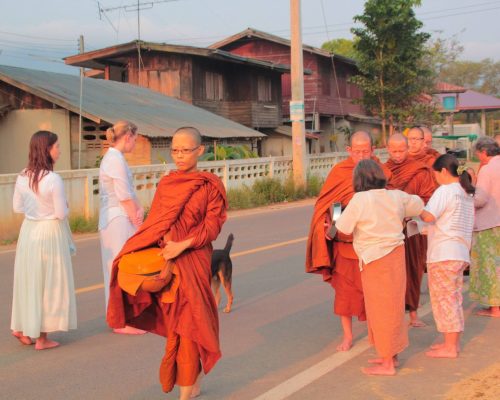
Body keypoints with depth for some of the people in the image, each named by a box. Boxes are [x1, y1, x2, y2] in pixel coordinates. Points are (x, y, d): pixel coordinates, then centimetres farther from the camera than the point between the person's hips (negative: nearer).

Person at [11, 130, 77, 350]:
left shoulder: (22, 177, 0)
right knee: (49, 283, 5)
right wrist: (64, 206, 4)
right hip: (50, 233, -6)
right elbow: (61, 213, -16)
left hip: (28, 230, 6)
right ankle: (42, 337, 12)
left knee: (29, 280, 17)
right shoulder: (53, 179, -20)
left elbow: (17, 207, 9)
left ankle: (24, 328, 25)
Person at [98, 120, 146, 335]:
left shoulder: (111, 157, 14)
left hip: (110, 220, 10)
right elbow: (125, 197, -17)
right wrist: (138, 225, -9)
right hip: (119, 220, -10)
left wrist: (139, 209, -7)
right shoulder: (116, 160, -17)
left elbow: (129, 192, 10)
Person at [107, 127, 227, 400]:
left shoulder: (211, 185, -5)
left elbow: (212, 227, -9)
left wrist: (182, 245, -21)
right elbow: (154, 224, 9)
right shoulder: (165, 184, 8)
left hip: (193, 260, -4)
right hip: (166, 260, 4)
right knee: (176, 322, 9)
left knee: (187, 323, -3)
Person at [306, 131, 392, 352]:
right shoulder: (339, 172, -5)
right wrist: (327, 225, -17)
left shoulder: (382, 173, -1)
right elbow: (324, 205, -1)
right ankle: (347, 335, 17)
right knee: (344, 287, 5)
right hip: (344, 241, 0)